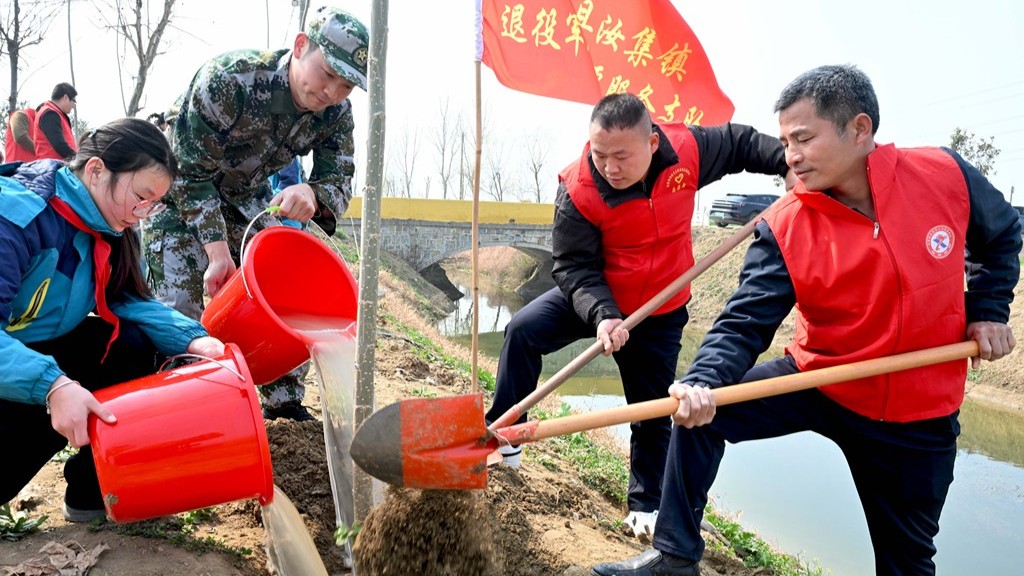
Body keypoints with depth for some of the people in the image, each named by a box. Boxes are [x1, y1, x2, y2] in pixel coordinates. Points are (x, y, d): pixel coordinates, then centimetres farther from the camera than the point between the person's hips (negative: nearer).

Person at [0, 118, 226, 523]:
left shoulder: (102, 224, -5)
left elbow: (127, 300, -6)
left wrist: (191, 339, -22)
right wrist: (51, 385, -47)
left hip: (43, 349, 7)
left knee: (135, 344, -10)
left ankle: (92, 487, 2)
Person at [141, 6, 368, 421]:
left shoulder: (335, 113, -17)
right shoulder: (228, 79, -33)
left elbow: (339, 182, -17)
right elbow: (191, 174, -28)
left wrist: (311, 193, -42)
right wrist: (217, 250, -33)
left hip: (249, 198, 5)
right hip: (180, 192, -5)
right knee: (179, 309, -13)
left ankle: (284, 405, 17)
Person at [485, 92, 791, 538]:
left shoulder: (688, 149, -19)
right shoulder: (578, 190, -27)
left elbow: (740, 143, 2)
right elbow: (575, 266, -25)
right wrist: (601, 314, -40)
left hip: (660, 314, 2)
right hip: (592, 298, -1)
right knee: (523, 330, -23)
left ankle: (646, 504, 31)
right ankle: (502, 436, -5)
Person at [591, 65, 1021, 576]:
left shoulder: (946, 175, -14)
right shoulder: (785, 229, -17)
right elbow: (745, 324, -23)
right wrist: (703, 381, -40)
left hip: (919, 412, 1)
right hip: (816, 381, 0)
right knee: (699, 412, -18)